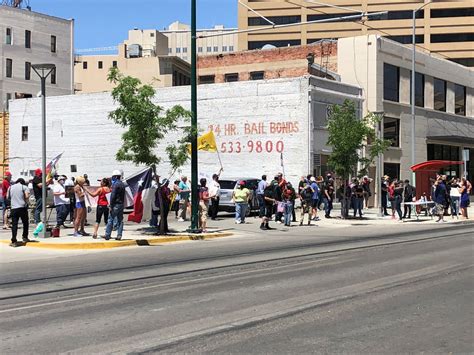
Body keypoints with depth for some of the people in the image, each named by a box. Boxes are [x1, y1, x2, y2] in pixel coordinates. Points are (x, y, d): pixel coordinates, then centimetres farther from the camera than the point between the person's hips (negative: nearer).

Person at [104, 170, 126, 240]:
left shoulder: (115, 184, -13)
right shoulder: (123, 184, 13)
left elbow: (113, 196, -17)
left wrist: (111, 206, -16)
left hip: (116, 204, -8)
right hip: (121, 204, 8)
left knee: (111, 219, -3)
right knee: (120, 220, 8)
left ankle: (107, 235, -3)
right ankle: (119, 235, 7)